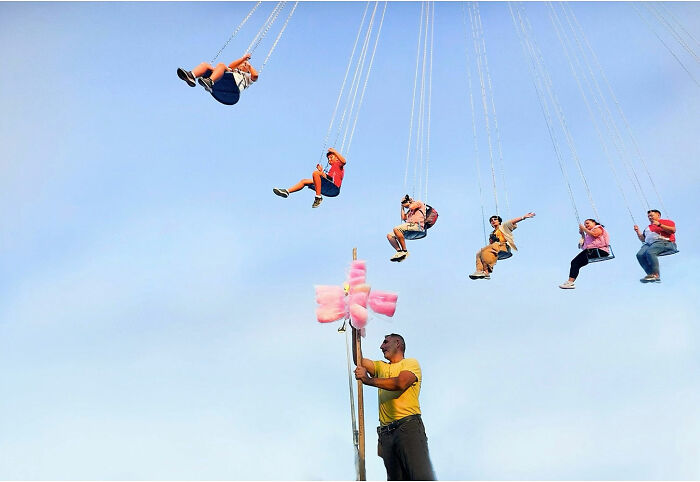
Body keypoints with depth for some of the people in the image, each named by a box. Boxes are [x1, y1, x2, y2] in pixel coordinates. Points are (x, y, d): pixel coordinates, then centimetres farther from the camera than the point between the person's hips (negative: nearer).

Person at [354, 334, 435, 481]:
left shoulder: (410, 363, 10)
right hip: (386, 433, 6)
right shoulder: (382, 367, 30)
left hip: (408, 426, -5)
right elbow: (359, 360, 19)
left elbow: (400, 383, -9)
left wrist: (368, 380, -11)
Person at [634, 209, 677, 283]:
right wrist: (638, 232, 20)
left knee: (650, 252, -36)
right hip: (648, 244, 7)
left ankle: (656, 275, -36)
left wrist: (659, 225, -8)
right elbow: (643, 239, 35)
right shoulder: (648, 227, 34)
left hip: (663, 242, -6)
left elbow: (673, 230, -5)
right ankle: (651, 274, -32)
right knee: (640, 255, -25)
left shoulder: (666, 222, 14)